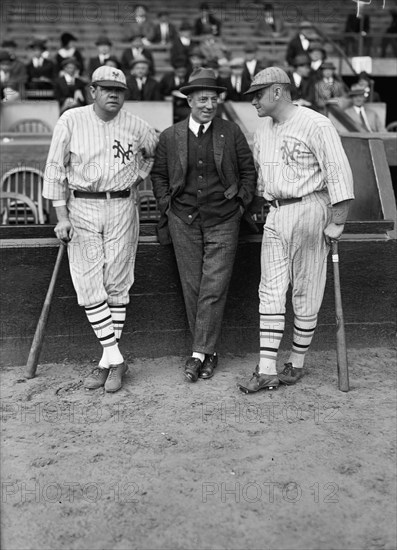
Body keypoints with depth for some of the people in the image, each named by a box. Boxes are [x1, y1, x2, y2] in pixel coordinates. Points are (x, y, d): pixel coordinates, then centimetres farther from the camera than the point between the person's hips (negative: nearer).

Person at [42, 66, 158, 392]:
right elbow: (55, 169, -1)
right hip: (81, 208, 0)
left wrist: (137, 179, 11)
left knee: (117, 286, 2)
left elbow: (155, 152, 22)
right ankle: (115, 359, 5)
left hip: (122, 208, 1)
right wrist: (61, 215, -6)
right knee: (88, 287, -5)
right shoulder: (71, 121, -3)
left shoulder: (136, 126, 1)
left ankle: (109, 361, 12)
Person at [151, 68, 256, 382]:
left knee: (214, 288, -6)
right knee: (192, 287, 4)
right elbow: (158, 174, 14)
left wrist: (241, 203, 2)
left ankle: (200, 353, 2)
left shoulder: (231, 133, 1)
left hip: (223, 221, -1)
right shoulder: (170, 136, 4)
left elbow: (248, 170, 9)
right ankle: (209, 352, 17)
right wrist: (167, 205, 5)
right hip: (183, 221, 2)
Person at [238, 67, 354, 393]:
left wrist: (337, 224, -17)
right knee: (271, 292, 1)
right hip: (276, 215, 7)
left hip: (309, 210, -7)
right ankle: (267, 370, 2)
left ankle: (298, 363, 15)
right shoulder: (263, 131, 14)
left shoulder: (315, 125, -11)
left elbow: (340, 174, -14)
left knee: (306, 293, 2)